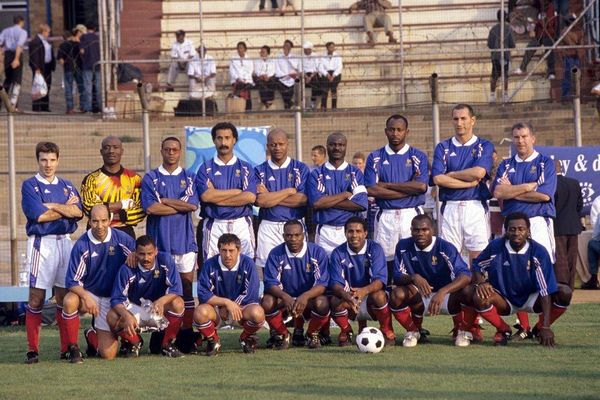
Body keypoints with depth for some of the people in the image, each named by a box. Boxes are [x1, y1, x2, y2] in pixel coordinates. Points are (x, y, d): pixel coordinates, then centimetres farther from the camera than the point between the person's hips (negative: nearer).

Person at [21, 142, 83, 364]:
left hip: (65, 241, 4)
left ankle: (67, 348, 7)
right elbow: (39, 215, -13)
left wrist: (53, 206, -10)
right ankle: (32, 351, -4)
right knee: (36, 297, -5)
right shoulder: (30, 186, 0)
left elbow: (78, 212, -1)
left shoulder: (66, 186, 15)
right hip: (41, 243, -4)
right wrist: (66, 208, -2)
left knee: (64, 296, 4)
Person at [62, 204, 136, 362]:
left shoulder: (121, 239, -9)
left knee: (108, 354, -7)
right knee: (69, 301, -38)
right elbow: (72, 281, -15)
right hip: (87, 294, -1)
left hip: (111, 298, 1)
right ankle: (73, 348, -19)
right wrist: (86, 297, -32)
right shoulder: (82, 245, -14)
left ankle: (92, 334, 30)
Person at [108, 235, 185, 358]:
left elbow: (176, 290, -22)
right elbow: (116, 299, -20)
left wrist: (162, 300, -44)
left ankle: (167, 344, -10)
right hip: (135, 309, 0)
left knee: (177, 303, -32)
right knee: (112, 318, -29)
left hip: (160, 310, 0)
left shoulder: (165, 260, -17)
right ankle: (134, 342, 4)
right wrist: (127, 315, -41)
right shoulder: (127, 269, -19)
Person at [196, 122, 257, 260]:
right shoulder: (205, 168, 8)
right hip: (215, 226, -1)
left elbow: (250, 197, -6)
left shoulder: (246, 168, 9)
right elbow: (205, 195, -9)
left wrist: (217, 199, -8)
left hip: (241, 225, 1)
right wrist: (237, 191, -6)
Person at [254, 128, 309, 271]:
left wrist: (270, 197, -6)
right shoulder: (260, 171, 7)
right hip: (268, 227, 1)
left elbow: (304, 199, -8)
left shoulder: (301, 168, 6)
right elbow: (259, 200, -9)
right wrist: (290, 191, -6)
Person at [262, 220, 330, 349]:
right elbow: (271, 284, -13)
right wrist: (285, 297, -35)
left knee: (322, 303, -34)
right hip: (284, 298, 1)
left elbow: (322, 284, -15)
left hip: (309, 299, -1)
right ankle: (282, 334, -2)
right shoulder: (276, 254, -7)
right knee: (267, 302, -31)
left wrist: (305, 296, -36)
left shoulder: (317, 252, -9)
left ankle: (312, 334, -1)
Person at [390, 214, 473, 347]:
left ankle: (461, 330, -4)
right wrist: (414, 278, -32)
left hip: (445, 296, -2)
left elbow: (466, 276, -29)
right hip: (419, 299, 2)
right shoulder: (404, 247, -7)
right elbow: (397, 278, -8)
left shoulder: (445, 248, -17)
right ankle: (413, 331, 0)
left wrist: (442, 292, -45)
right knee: (397, 294, -28)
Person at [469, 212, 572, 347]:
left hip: (531, 299, 0)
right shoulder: (496, 247, -14)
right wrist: (481, 282, -18)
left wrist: (545, 327, -31)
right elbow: (476, 265, 6)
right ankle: (503, 330, -1)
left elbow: (545, 290, -24)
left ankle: (539, 329, 0)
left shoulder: (538, 252, -19)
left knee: (564, 293, -25)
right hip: (504, 300, 0)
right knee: (480, 298, -32)